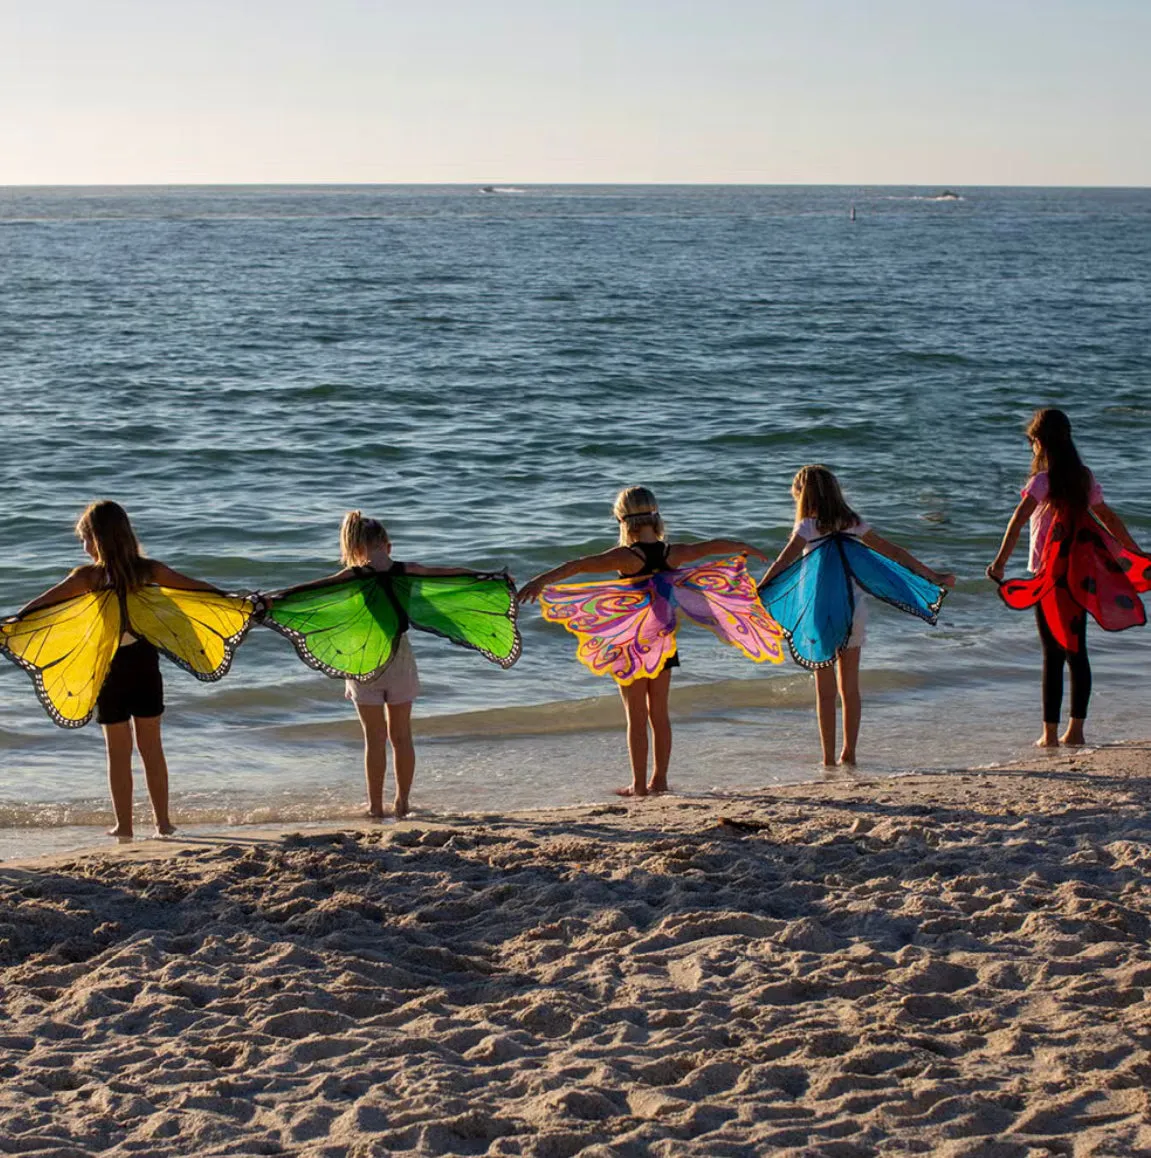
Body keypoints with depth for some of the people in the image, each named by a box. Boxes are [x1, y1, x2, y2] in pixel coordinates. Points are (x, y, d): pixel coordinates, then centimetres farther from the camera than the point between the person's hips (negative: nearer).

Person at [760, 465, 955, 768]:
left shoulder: (808, 527, -7)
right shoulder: (853, 524, 7)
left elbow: (781, 564, -20)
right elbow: (895, 553, 11)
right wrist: (933, 577, 20)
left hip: (820, 613, -4)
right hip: (854, 610, 4)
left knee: (825, 690, 3)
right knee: (850, 687, 12)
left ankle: (828, 757, 3)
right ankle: (849, 753, 15)